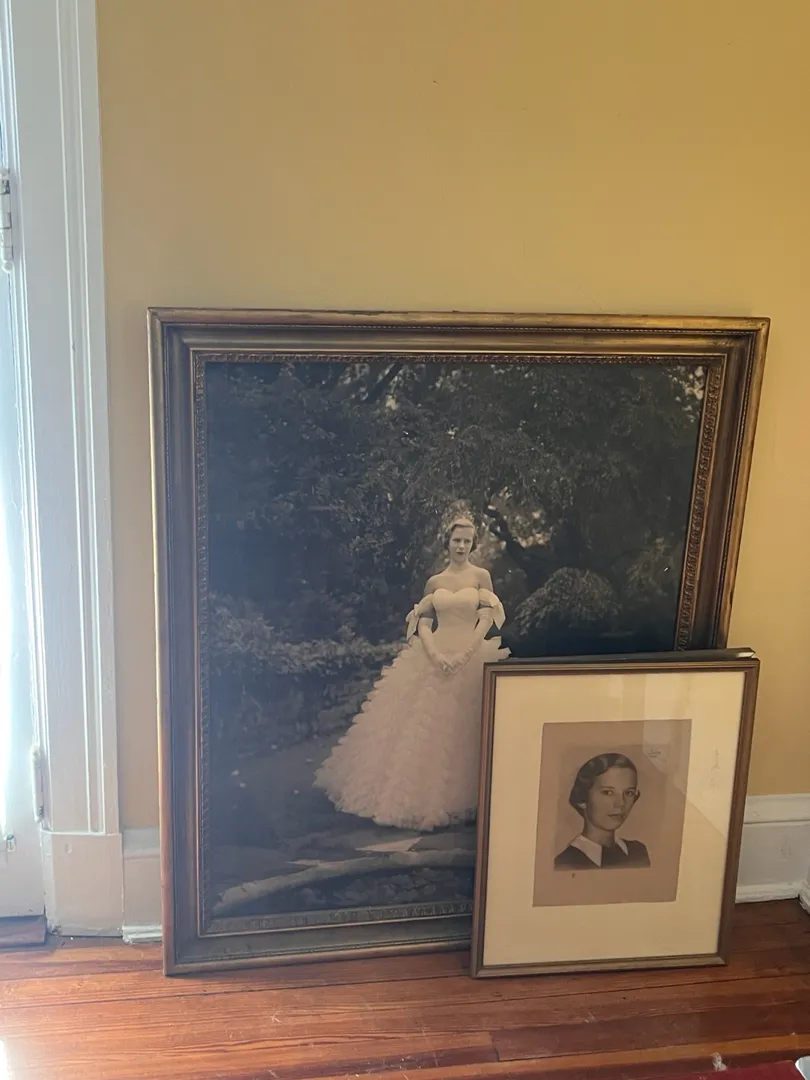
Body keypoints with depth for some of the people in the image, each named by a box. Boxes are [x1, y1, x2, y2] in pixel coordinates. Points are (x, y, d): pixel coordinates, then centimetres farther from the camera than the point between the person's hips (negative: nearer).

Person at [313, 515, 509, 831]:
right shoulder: (434, 582, 9)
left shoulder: (481, 576, 1)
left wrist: (463, 655, -16)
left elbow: (487, 620, -6)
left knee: (463, 730, -3)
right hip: (433, 658, 3)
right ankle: (426, 799, 11)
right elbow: (423, 625, 5)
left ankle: (460, 800, 5)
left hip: (472, 658, -3)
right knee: (428, 728, 3)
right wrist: (436, 655, -12)